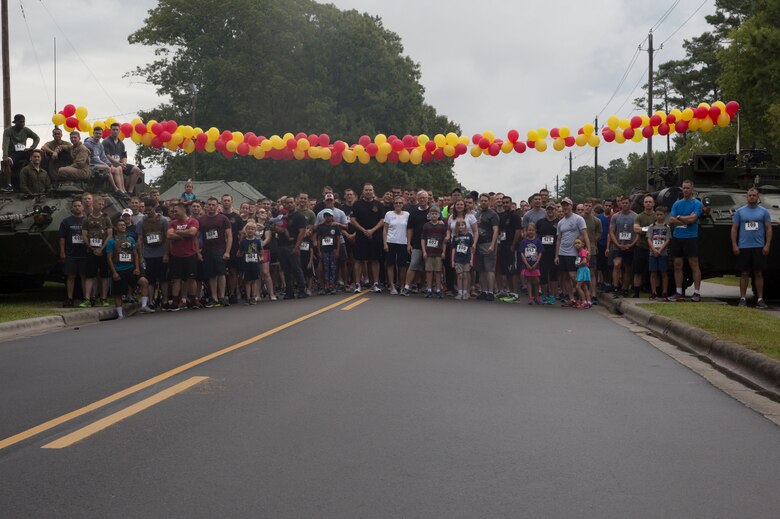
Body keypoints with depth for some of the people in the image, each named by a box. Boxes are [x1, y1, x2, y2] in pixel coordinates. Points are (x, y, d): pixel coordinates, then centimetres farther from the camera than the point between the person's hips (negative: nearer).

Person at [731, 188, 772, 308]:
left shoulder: (763, 211, 6)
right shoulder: (740, 211, 8)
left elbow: (768, 229, 5)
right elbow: (734, 229, 8)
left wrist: (767, 245, -5)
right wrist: (734, 245, -1)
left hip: (759, 247, 0)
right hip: (743, 247, 0)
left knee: (759, 273, 1)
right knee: (744, 273, 3)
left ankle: (760, 299, 4)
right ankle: (742, 298, 8)